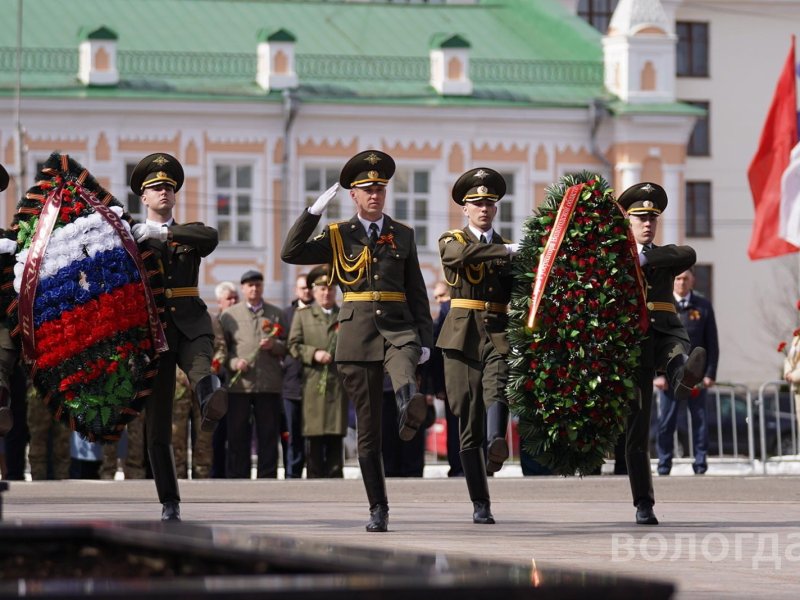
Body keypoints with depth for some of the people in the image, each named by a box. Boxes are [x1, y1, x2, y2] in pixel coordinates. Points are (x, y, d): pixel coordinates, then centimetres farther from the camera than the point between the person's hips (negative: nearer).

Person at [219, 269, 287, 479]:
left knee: (268, 436, 0)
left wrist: (274, 345, -8)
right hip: (239, 384, -1)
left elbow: (286, 346, 13)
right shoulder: (229, 315, 12)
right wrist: (233, 362, -8)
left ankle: (267, 477, 4)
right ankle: (238, 479, 3)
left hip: (269, 385, 1)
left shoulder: (276, 314, 15)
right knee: (237, 436, -1)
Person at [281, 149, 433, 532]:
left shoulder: (403, 235, 14)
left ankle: (411, 411, -71)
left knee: (404, 370, -38)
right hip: (357, 333, 0)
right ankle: (378, 509, 5)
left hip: (398, 327, 0)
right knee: (367, 428, 1)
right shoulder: (338, 237, 9)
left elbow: (417, 292, 14)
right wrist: (314, 211, -11)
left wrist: (424, 339, 6)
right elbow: (290, 254, -5)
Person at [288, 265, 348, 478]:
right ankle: (314, 479, 0)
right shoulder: (302, 314, 13)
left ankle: (335, 479, 2)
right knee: (314, 439, -3)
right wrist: (313, 353, -10)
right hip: (312, 384, -1)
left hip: (338, 383, 1)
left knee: (336, 438, -1)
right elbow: (293, 345, 5)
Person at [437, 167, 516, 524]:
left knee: (496, 390, -29)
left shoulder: (506, 248, 18)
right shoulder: (451, 242, 9)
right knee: (468, 421, -3)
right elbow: (465, 254, -16)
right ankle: (480, 504, 1)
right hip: (463, 336, -2)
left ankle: (497, 445, -55)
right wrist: (507, 251, -20)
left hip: (499, 335, 2)